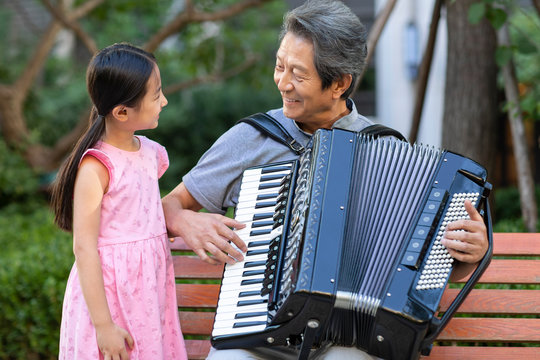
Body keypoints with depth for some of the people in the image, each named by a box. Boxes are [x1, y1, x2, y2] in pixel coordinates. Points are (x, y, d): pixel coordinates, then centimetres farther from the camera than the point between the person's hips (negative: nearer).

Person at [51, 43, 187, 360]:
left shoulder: (150, 152, 6)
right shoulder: (96, 167, -17)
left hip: (150, 290, 7)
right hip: (110, 294, -7)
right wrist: (103, 325, -19)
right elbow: (84, 247, -17)